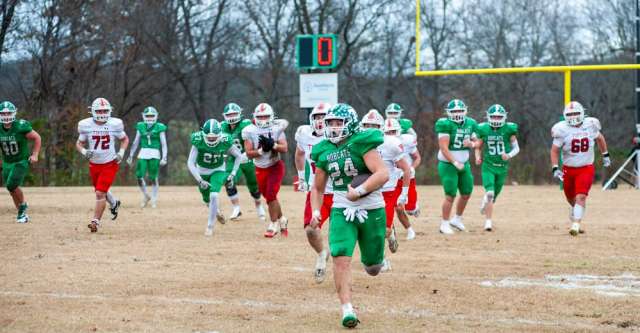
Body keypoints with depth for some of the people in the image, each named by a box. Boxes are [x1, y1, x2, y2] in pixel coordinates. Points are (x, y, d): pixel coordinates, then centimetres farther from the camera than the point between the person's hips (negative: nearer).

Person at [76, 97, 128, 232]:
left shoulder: (114, 124, -11)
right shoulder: (86, 125, -8)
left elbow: (125, 139, 6)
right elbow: (79, 143, 4)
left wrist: (121, 153, -10)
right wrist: (84, 151, -17)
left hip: (110, 164, -3)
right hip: (94, 164, 4)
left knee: (100, 193, -13)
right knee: (101, 192, 21)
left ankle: (95, 221, -3)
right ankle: (114, 203, 52)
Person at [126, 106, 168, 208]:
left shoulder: (160, 128, -2)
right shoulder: (140, 127, 8)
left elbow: (164, 144, -1)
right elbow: (135, 142, 15)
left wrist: (164, 158, -8)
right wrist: (130, 156, 15)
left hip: (155, 155, -3)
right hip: (143, 154, 3)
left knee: (153, 178, 1)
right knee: (139, 177, -3)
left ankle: (154, 200, 15)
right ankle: (145, 196, 20)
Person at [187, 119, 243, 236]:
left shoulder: (225, 142, -26)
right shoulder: (198, 141, -29)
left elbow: (239, 155, -8)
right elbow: (190, 163, -27)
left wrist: (233, 173, -13)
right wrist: (200, 180, -32)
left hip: (218, 171, -1)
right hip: (202, 172, 1)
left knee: (214, 195, -22)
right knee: (207, 199, 17)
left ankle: (210, 225, -7)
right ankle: (217, 212, 51)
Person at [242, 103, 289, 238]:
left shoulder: (277, 128, -11)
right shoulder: (250, 131, -10)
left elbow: (285, 148, -15)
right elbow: (249, 153, -12)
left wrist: (272, 145, -31)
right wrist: (262, 150, -26)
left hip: (275, 166, -3)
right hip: (260, 169, 3)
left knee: (271, 195, -15)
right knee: (269, 197, 10)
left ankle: (273, 225, -5)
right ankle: (281, 220, 33)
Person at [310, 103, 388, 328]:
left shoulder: (361, 143, -12)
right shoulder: (324, 152, 4)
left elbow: (383, 174, -23)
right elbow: (318, 188, 17)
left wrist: (359, 191, -29)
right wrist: (315, 211, 2)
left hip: (371, 210, -3)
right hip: (342, 211, 3)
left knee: (373, 268, 9)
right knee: (341, 258, -19)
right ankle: (347, 309, -17)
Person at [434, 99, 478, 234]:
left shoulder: (470, 124, 3)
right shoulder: (446, 125, -16)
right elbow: (444, 148, -20)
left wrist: (471, 144, -11)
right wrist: (455, 163, -24)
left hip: (464, 164, 7)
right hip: (448, 164, -7)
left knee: (466, 193, 12)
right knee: (450, 195, -7)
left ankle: (457, 219, 31)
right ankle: (445, 224, 4)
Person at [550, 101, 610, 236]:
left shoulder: (590, 125, -6)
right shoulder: (562, 129, -11)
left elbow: (599, 138, 16)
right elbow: (554, 150, -4)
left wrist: (605, 155, 22)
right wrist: (555, 169, -14)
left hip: (586, 169, -1)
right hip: (568, 169, 1)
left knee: (581, 197, -17)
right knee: (571, 199, 13)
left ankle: (576, 224, -21)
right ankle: (576, 221, 40)